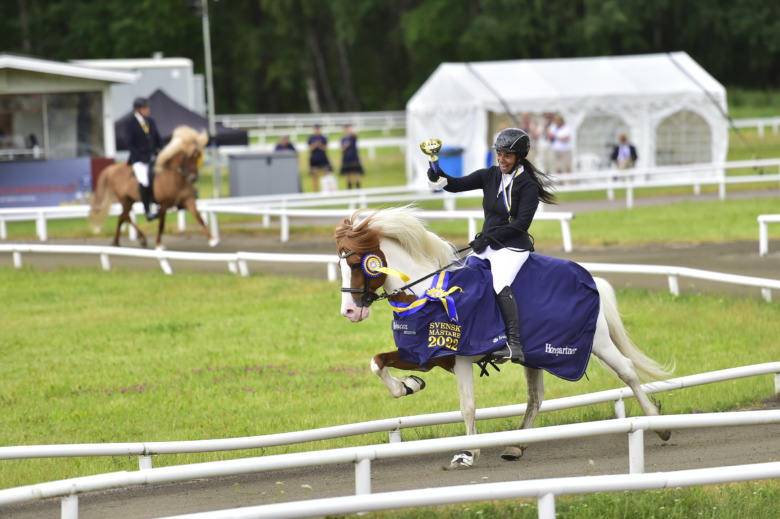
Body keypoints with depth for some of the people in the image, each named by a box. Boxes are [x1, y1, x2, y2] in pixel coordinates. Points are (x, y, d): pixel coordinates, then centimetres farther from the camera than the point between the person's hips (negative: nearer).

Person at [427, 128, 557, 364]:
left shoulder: (528, 187, -9)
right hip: (487, 245, 8)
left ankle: (515, 345, -36)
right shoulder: (490, 176, 8)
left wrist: (489, 237, -18)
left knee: (501, 285, -31)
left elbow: (522, 223, -16)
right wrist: (438, 175, -18)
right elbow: (457, 185, 2)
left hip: (513, 247, -8)